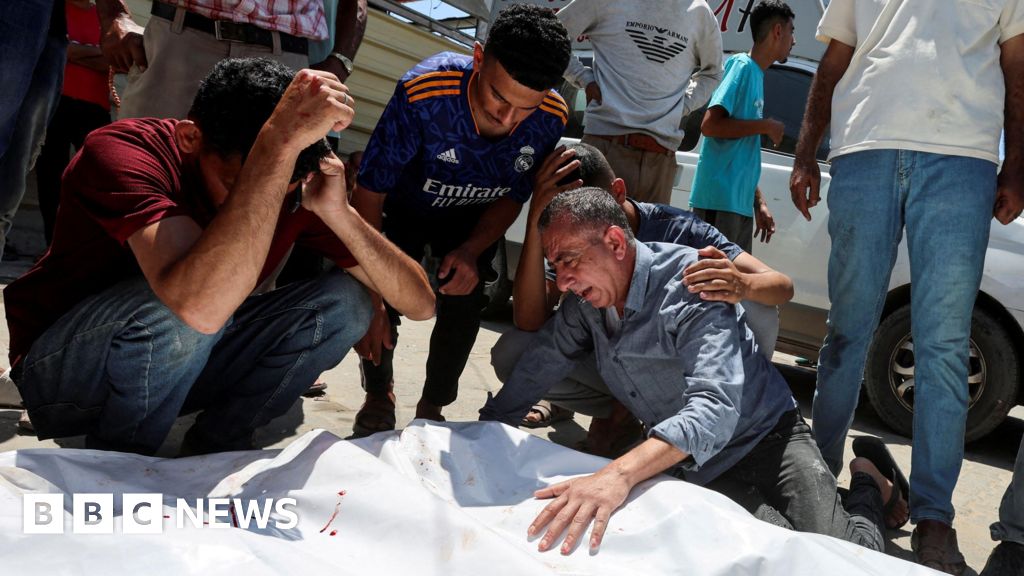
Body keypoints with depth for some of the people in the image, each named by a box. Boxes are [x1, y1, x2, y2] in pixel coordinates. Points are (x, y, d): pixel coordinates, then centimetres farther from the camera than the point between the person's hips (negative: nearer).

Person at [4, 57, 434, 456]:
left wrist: (337, 212, -31)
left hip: (183, 365, 5)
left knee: (344, 300, -14)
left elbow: (420, 303, -16)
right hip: (58, 371, -4)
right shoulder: (119, 150, -28)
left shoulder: (294, 189, -13)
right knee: (180, 300, -36)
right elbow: (200, 308, -47)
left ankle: (212, 447, -1)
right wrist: (280, 140, -48)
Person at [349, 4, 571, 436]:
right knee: (384, 299, -17)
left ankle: (433, 408, 15)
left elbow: (512, 198, -8)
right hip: (405, 208, -2)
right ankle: (379, 395, 13)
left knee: (463, 307, -12)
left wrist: (472, 251, -25)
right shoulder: (423, 92, -40)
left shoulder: (551, 120, -28)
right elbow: (369, 192, -30)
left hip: (471, 221, 2)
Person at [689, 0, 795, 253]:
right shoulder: (742, 65, -6)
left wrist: (759, 203, 18)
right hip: (720, 201, -9)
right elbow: (710, 125, -18)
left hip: (741, 204, 9)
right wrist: (765, 125, -9)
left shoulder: (756, 75, 19)